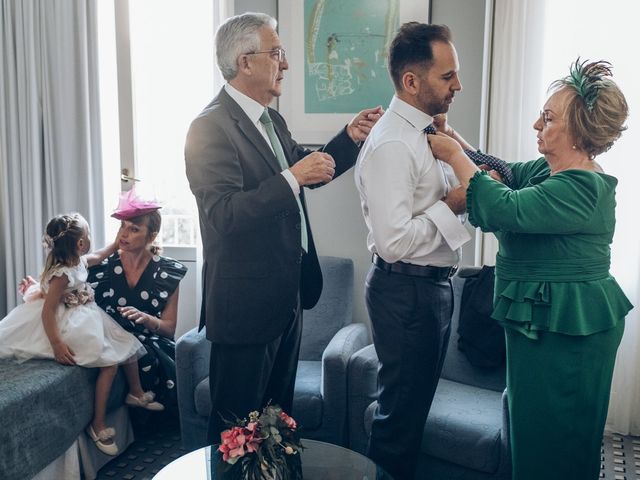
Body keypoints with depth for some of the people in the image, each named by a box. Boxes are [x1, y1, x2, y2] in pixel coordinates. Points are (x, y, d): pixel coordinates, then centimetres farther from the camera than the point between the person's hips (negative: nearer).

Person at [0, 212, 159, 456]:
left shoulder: (79, 261, 2)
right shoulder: (62, 274, -25)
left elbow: (99, 255, 26)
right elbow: (47, 311, -27)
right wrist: (56, 344, -33)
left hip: (86, 318, 10)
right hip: (71, 325, -10)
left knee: (128, 344, 10)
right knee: (110, 362, -20)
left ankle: (136, 393, 31)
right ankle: (98, 424, -11)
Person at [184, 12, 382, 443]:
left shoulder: (273, 122, 10)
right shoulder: (211, 127, -17)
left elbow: (307, 172, 21)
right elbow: (224, 214, -26)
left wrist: (350, 137, 7)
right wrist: (292, 178, -29)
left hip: (287, 295, 9)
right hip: (246, 303, -9)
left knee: (278, 415, 23)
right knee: (237, 425, 9)